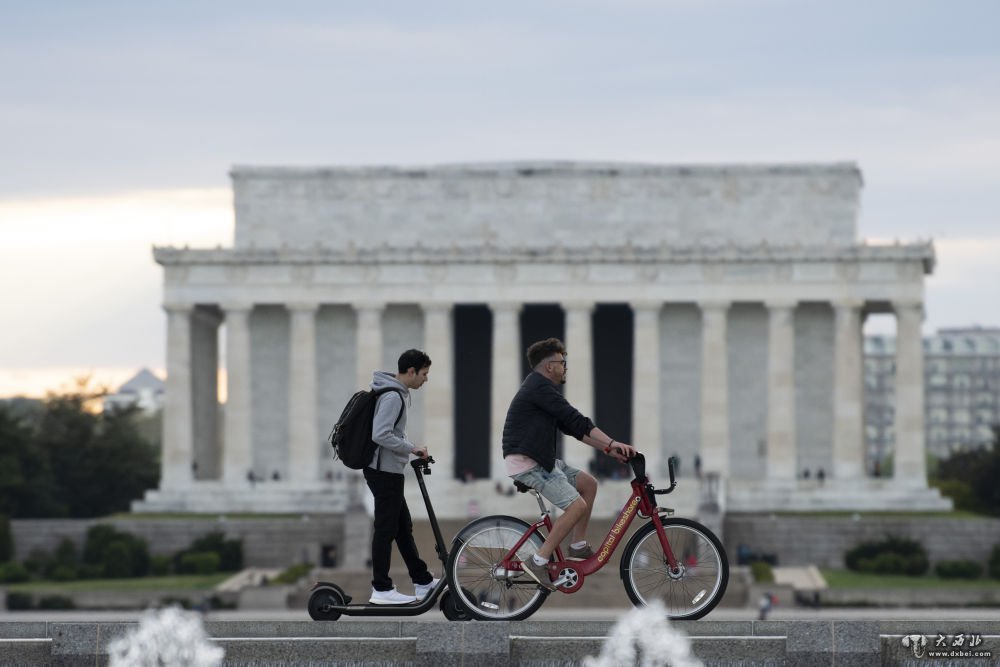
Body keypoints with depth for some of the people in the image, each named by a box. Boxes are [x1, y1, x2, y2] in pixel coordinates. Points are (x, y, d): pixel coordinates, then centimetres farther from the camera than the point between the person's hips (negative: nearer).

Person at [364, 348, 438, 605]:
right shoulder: (393, 397, -18)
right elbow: (380, 436, -26)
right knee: (386, 528, -5)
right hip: (385, 470, -11)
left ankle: (423, 583, 22)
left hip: (386, 470, 11)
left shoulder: (397, 393, 14)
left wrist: (412, 449, 12)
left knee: (403, 526, 15)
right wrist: (412, 449, -17)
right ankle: (381, 589, 0)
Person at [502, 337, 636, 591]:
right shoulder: (539, 387, -14)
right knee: (577, 505, -17)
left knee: (588, 483, 13)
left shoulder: (540, 388, 19)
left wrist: (608, 449, 12)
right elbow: (576, 420, -21)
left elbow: (572, 428, 18)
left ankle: (579, 547, 15)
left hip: (541, 459, 10)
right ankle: (539, 561, -13)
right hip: (526, 462, -10)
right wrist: (612, 443, -22)